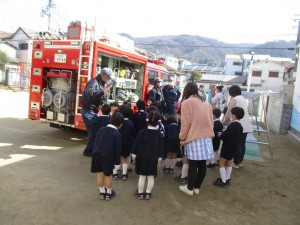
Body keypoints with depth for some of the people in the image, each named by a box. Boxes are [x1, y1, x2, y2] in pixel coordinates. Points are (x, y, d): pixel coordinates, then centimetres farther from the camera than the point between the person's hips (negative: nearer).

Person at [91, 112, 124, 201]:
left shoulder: (101, 129, 4)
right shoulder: (117, 134, -12)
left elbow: (96, 142, 10)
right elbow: (117, 149, -10)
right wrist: (117, 161, -1)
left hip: (97, 154, 5)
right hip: (108, 157, -4)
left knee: (100, 174, 15)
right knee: (108, 175, 12)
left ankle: (102, 192, 29)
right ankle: (109, 193, 27)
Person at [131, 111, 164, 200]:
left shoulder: (142, 132, -9)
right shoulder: (160, 135, -4)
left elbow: (136, 144, -4)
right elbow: (161, 148, 1)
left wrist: (134, 154, 7)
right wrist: (159, 158, 11)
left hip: (141, 157, -1)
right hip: (153, 159, 1)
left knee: (142, 176, 7)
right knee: (151, 177, 10)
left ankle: (140, 193, 17)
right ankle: (148, 193, 19)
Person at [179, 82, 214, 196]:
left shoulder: (186, 102, -3)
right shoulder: (206, 103, 15)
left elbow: (185, 123, -7)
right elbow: (211, 121, 15)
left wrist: (182, 138, 4)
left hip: (194, 138, -6)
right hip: (207, 137, 6)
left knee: (193, 165, 4)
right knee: (202, 164, 11)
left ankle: (190, 188, 17)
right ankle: (197, 187, 25)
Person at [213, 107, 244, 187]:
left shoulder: (233, 124, -22)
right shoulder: (240, 126, 8)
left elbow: (224, 135, -26)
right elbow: (239, 137, 14)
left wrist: (220, 136, -2)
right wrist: (224, 134, 9)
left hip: (228, 146, -10)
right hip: (234, 146, 10)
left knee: (221, 163, -2)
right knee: (229, 163, 20)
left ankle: (223, 182, 1)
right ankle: (227, 179, 30)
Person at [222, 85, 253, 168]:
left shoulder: (234, 99, -8)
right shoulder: (243, 99, 17)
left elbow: (228, 113, -7)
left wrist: (223, 123, 5)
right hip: (246, 125, 8)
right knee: (242, 144, 14)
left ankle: (236, 163, 7)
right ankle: (240, 162, 24)